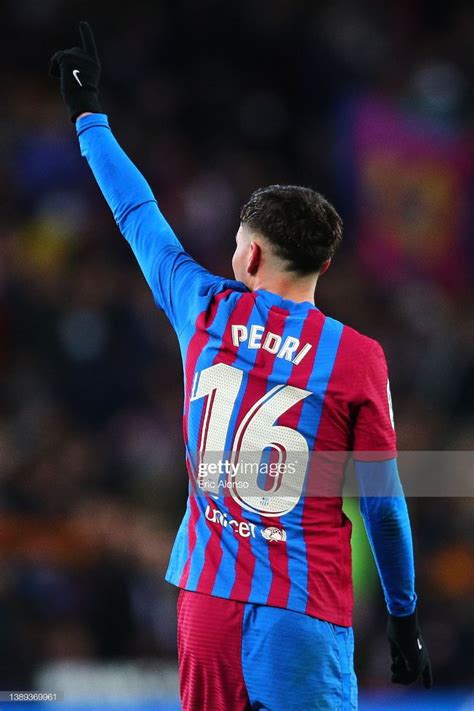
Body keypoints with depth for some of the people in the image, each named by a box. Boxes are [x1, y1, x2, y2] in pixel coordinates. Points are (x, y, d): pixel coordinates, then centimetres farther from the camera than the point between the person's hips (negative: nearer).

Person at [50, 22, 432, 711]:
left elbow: (138, 215, 18)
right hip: (305, 613, -3)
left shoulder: (207, 312, 1)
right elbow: (383, 504, 0)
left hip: (207, 596, 3)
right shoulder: (358, 358, -5)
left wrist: (88, 115, 33)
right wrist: (404, 618, 12)